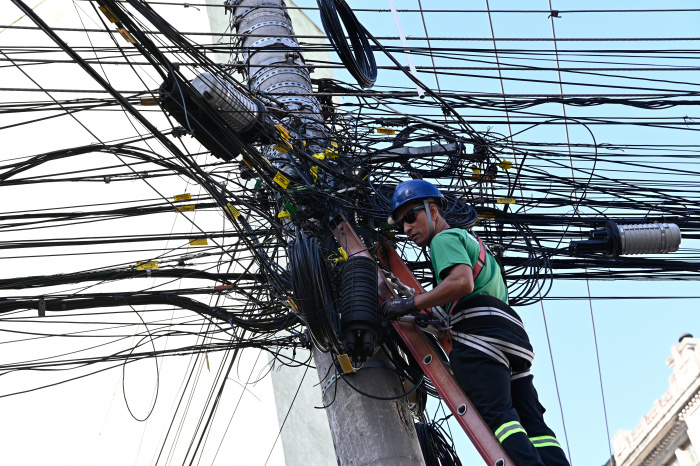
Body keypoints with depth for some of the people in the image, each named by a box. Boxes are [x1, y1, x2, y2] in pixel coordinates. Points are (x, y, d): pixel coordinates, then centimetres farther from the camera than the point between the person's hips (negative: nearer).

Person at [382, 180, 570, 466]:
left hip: (481, 329, -9)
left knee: (496, 412, -20)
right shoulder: (469, 239, 37)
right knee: (531, 420, 2)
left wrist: (410, 304, -10)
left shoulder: (445, 239, 6)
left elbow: (462, 282, -14)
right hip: (514, 333, 10)